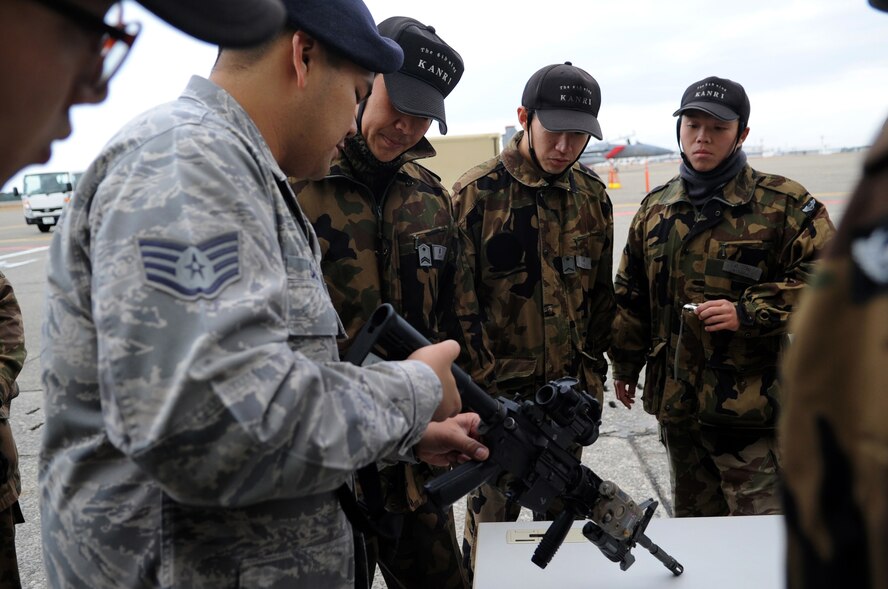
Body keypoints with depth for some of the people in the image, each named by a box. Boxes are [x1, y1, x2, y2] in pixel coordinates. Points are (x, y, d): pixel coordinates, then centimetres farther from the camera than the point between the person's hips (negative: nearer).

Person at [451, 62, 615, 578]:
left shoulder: (593, 194, 4)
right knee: (492, 517, 10)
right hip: (498, 395, -4)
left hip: (570, 391, 5)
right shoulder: (477, 193, -11)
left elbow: (601, 294, 11)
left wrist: (592, 371, 10)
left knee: (559, 515, 19)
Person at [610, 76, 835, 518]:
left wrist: (748, 312, -18)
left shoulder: (783, 204, -5)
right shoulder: (655, 208, 10)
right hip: (675, 401, 5)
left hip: (750, 403, -4)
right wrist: (625, 364, 16)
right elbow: (631, 294, 16)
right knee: (692, 521, 20)